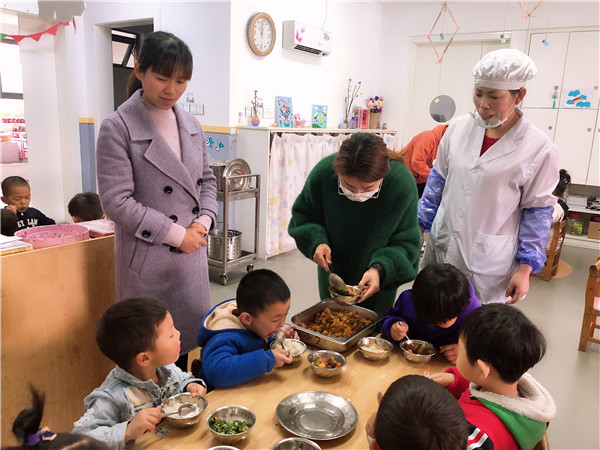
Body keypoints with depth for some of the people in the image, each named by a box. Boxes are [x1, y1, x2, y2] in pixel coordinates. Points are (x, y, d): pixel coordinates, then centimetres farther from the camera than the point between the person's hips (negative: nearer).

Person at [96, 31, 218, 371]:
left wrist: (204, 221, -3)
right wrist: (177, 234, -14)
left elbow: (207, 179, 15)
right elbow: (116, 201, -15)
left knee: (187, 334, 17)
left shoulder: (192, 125, 7)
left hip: (191, 253, 6)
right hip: (147, 259, -5)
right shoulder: (118, 128, -11)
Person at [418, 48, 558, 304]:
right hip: (441, 247, 4)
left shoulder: (539, 148, -9)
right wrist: (419, 224, 9)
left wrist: (525, 269, -5)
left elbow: (537, 211, -4)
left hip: (490, 265, -3)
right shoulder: (459, 127, 1)